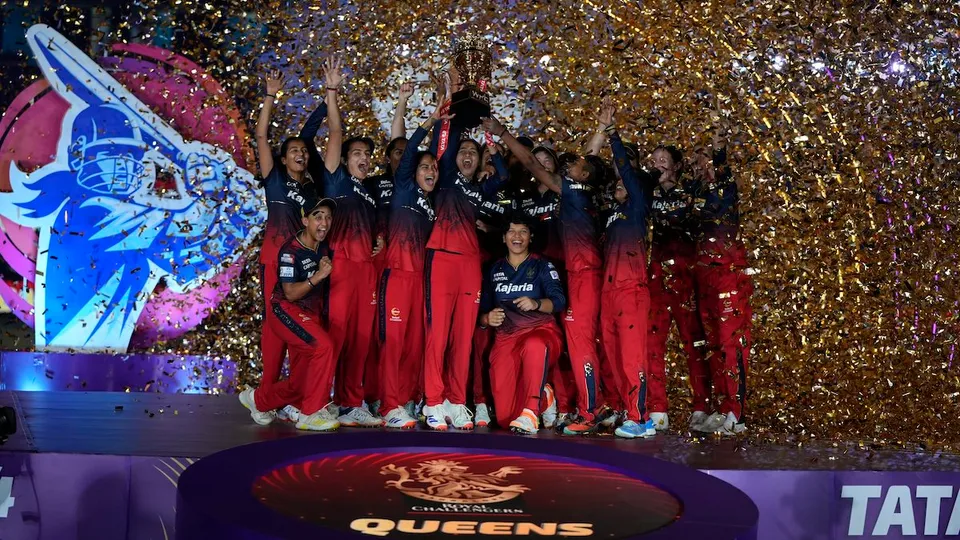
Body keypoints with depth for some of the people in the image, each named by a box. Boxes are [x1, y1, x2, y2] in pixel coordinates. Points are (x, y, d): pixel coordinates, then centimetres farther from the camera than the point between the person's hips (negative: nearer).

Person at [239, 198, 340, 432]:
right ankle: (311, 414, -22)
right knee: (324, 346, -31)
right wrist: (319, 275, -30)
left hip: (310, 314, 8)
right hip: (287, 312, -8)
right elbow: (290, 293, -21)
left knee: (300, 384, 7)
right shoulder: (290, 251, -16)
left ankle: (258, 399, 33)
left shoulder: (323, 248, 6)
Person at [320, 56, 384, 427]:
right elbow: (336, 135, -3)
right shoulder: (337, 180, 6)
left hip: (366, 267, 6)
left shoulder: (372, 193, 24)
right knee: (335, 333, -12)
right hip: (341, 264, -6)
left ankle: (352, 404, 8)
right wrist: (332, 92, -11)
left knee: (361, 337, 4)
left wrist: (379, 241, 13)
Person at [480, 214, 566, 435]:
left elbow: (559, 300, -6)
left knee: (534, 346, -45)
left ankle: (531, 412, -37)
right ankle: (542, 395, 23)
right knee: (505, 416, -10)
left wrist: (536, 304, -26)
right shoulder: (495, 270, 16)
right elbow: (483, 311, 16)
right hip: (506, 337, 3)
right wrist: (487, 319, -7)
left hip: (540, 331, -3)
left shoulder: (542, 266, 7)